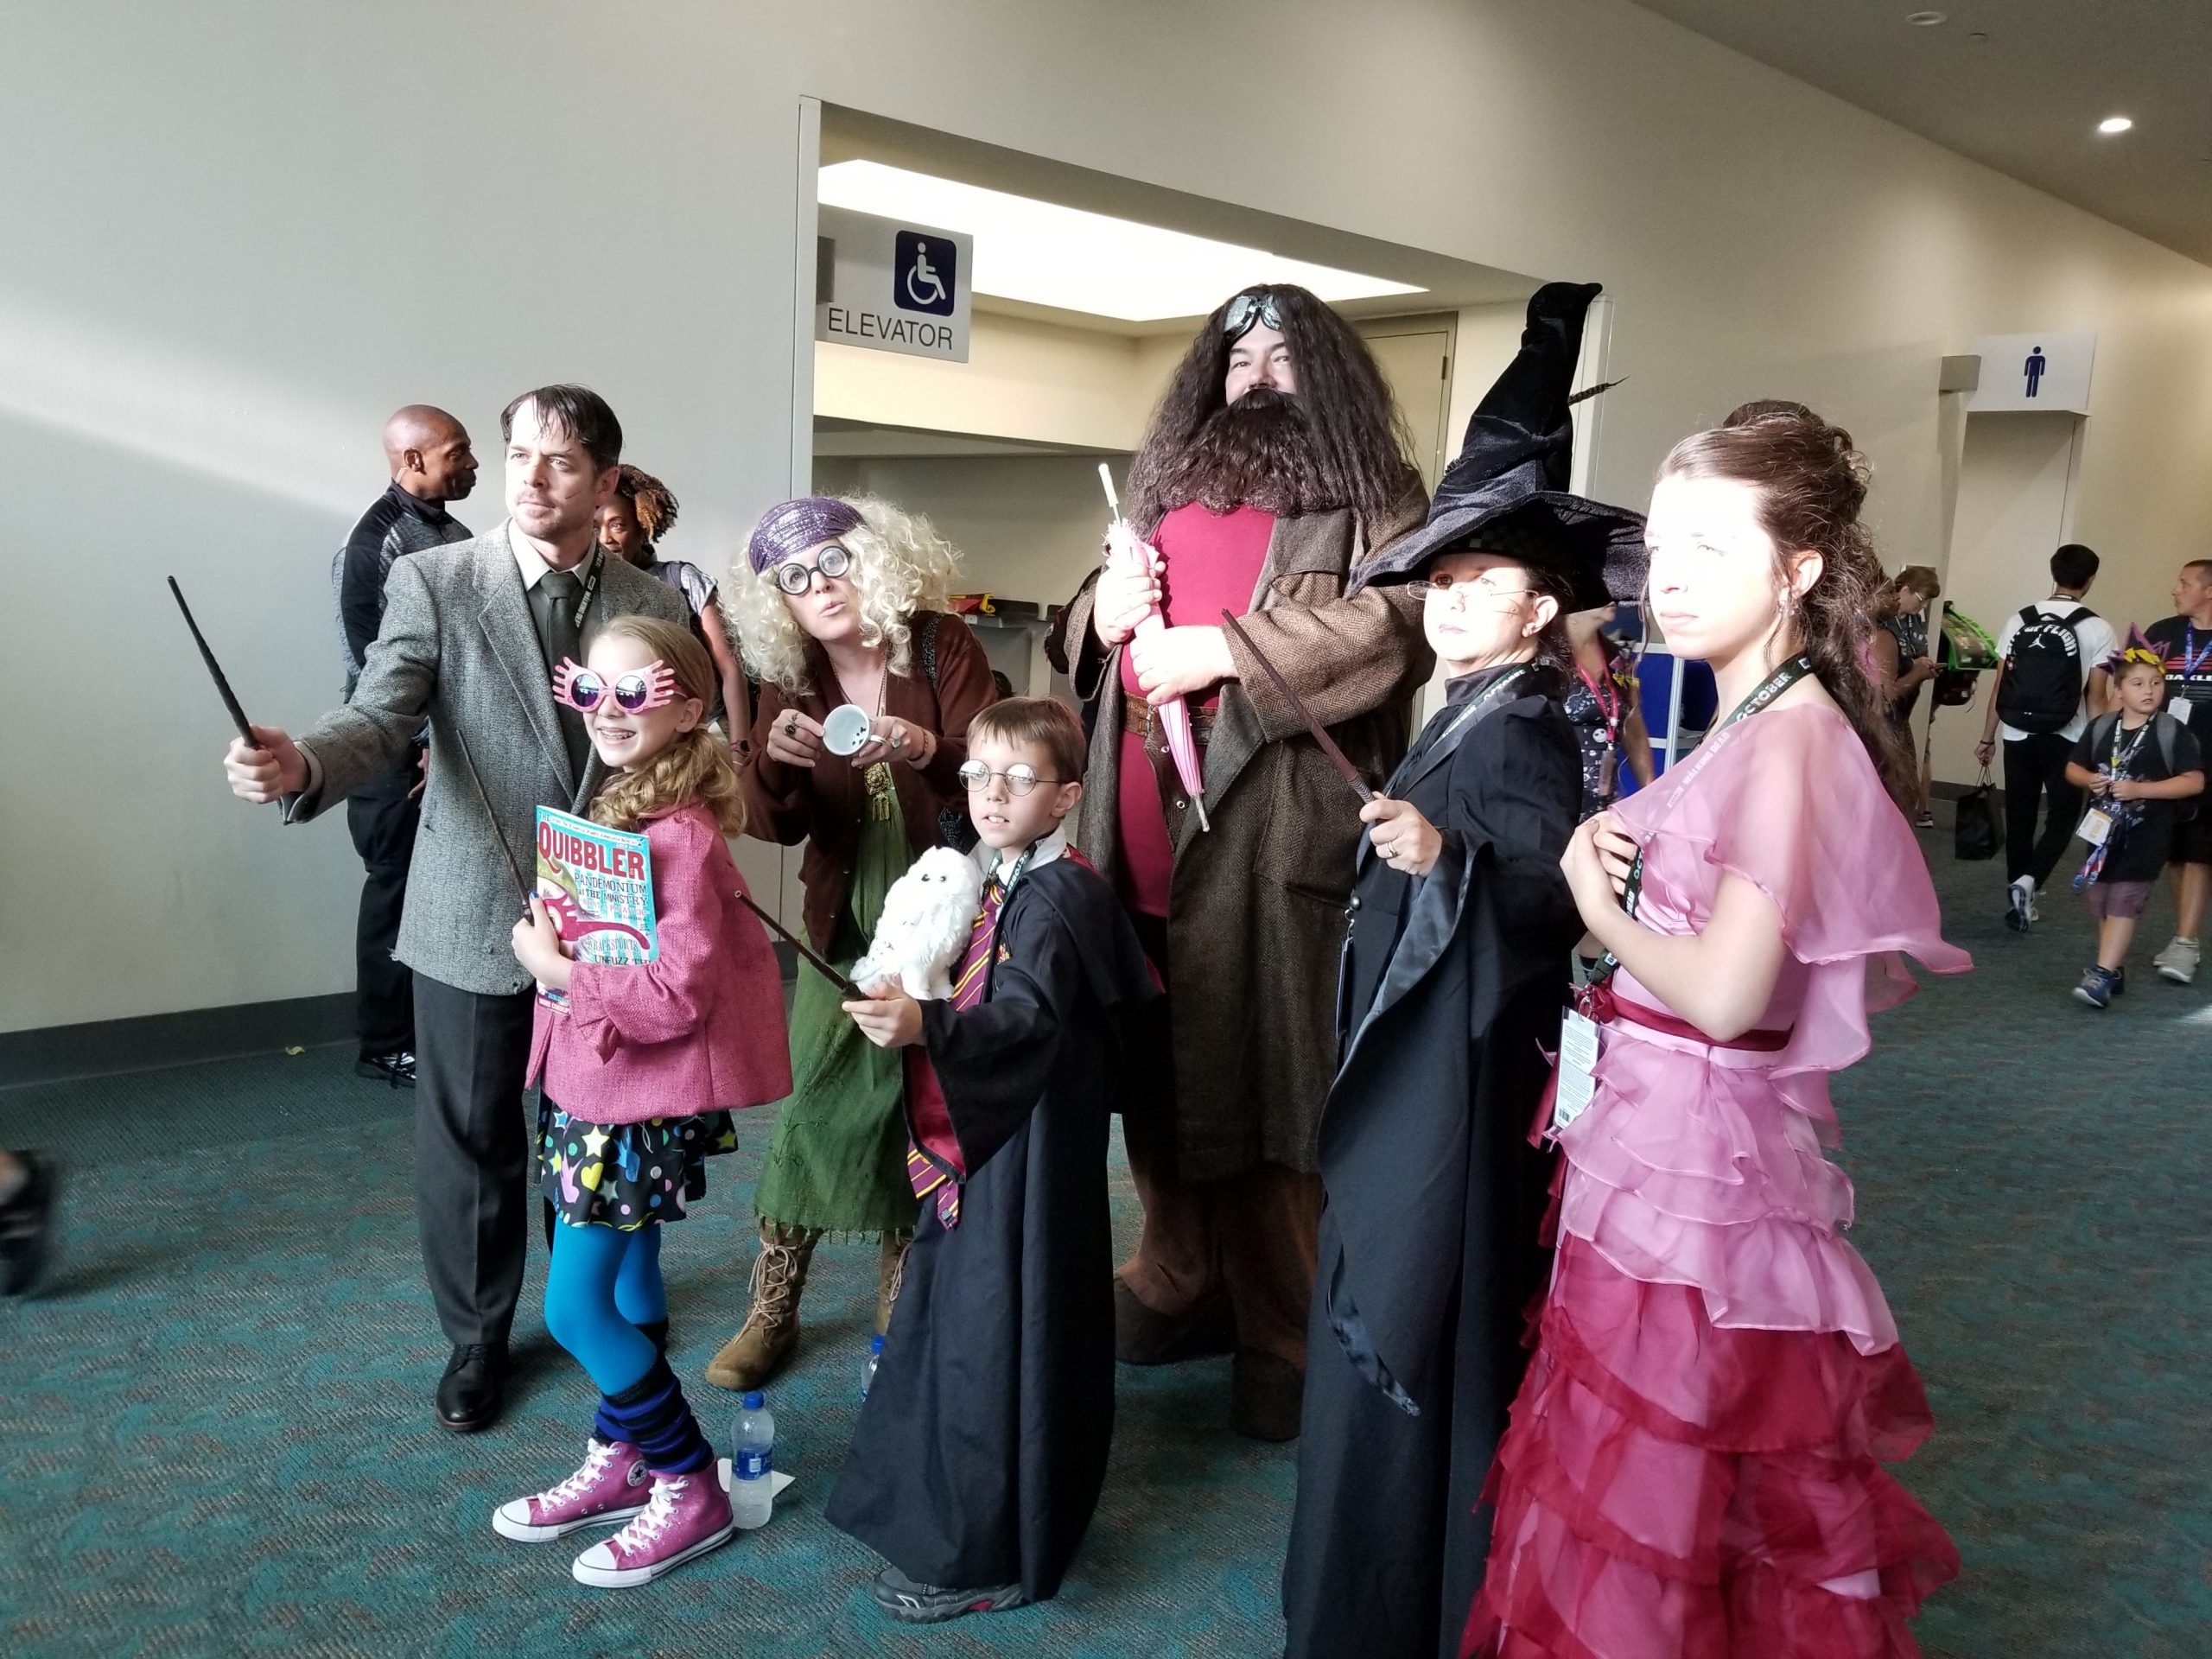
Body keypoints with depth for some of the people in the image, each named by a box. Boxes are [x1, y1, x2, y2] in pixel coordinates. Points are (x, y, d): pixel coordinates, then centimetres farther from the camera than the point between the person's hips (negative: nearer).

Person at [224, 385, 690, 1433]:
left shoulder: (656, 606, 1)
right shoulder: (433, 582, -6)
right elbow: (380, 720, -18)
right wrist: (302, 763, -36)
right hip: (474, 916, -1)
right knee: (470, 1139, 10)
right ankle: (476, 1338, 33)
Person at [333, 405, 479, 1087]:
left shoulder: (455, 534, 11)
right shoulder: (375, 540, -12)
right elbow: (373, 659, -15)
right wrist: (429, 741, -13)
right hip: (399, 749, -7)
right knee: (399, 891, 1)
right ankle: (386, 1044, 14)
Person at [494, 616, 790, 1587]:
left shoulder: (679, 836, -22)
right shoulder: (615, 808, 6)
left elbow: (683, 992, -26)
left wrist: (558, 971, -20)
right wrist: (547, 942, 2)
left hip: (643, 1102, -9)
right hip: (595, 1086, 9)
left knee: (575, 1308, -2)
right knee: (625, 1283, 20)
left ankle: (692, 1491, 13)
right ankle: (618, 1465, 37)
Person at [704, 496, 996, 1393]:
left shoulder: (943, 646, -11)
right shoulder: (787, 680, -2)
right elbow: (772, 825, -6)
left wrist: (926, 750, -38)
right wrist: (776, 763, -28)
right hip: (844, 928, 2)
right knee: (815, 1106, 1)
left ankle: (902, 1297, 25)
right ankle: (771, 1309, 15)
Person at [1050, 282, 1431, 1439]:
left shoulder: (1370, 503, 4)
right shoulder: (1169, 489, 21)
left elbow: (1393, 623, -14)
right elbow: (1092, 645, 26)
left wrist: (1221, 648, -17)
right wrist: (1106, 611, 2)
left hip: (1269, 839, -5)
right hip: (1143, 832, 5)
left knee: (1265, 1079, -3)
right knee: (1160, 1073, 11)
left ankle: (1284, 1332, 11)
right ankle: (1179, 1285, 28)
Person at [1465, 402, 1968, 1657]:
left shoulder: (1793, 741, -19)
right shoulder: (1747, 729, 10)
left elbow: (1725, 993, -26)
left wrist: (1601, 911, -10)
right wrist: (1616, 861, -6)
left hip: (1699, 1151, -9)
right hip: (1654, 1135, 9)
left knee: (1652, 1487, 7)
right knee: (1636, 1477, 22)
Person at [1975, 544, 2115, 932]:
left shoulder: (2018, 620, 3)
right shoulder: (2097, 629, -5)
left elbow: (2000, 686, 3)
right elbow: (2096, 698, -7)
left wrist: (1987, 738, 10)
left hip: (2018, 735, 3)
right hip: (2066, 739, -2)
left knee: (2019, 817, 11)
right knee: (2062, 816, 9)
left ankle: (2018, 892, 16)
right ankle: (2028, 881, -12)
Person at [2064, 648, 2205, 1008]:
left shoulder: (2174, 733, -9)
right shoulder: (2100, 727, 3)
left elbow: (2194, 782, -13)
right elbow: (2073, 768, 12)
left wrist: (2139, 790, -21)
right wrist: (2089, 780, -11)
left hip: (2147, 833, -5)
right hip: (2103, 828, 5)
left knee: (2124, 901, -12)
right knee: (2101, 901, 11)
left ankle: (2102, 974, -16)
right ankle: (2116, 968, 26)